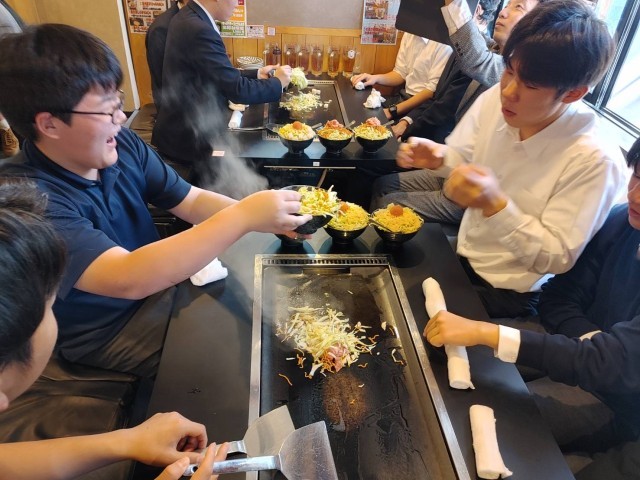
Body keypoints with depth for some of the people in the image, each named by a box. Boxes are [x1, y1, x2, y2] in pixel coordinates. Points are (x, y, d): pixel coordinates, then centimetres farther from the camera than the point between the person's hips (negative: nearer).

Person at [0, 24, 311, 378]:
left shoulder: (120, 144, -12)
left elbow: (192, 202, -4)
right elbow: (128, 279, -40)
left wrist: (269, 219, -21)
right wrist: (243, 217, -39)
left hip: (159, 280, 6)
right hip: (109, 333, -5)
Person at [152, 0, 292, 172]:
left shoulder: (189, 18, 6)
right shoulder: (199, 30, -25)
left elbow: (221, 75, 12)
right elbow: (237, 90, -25)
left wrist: (256, 74, 11)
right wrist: (277, 83, -10)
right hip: (186, 138, -9)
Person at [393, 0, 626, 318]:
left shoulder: (595, 161, -27)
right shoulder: (496, 98, -13)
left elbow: (558, 258, -21)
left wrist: (496, 206, -36)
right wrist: (439, 158, -19)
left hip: (504, 290, -5)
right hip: (461, 244, 6)